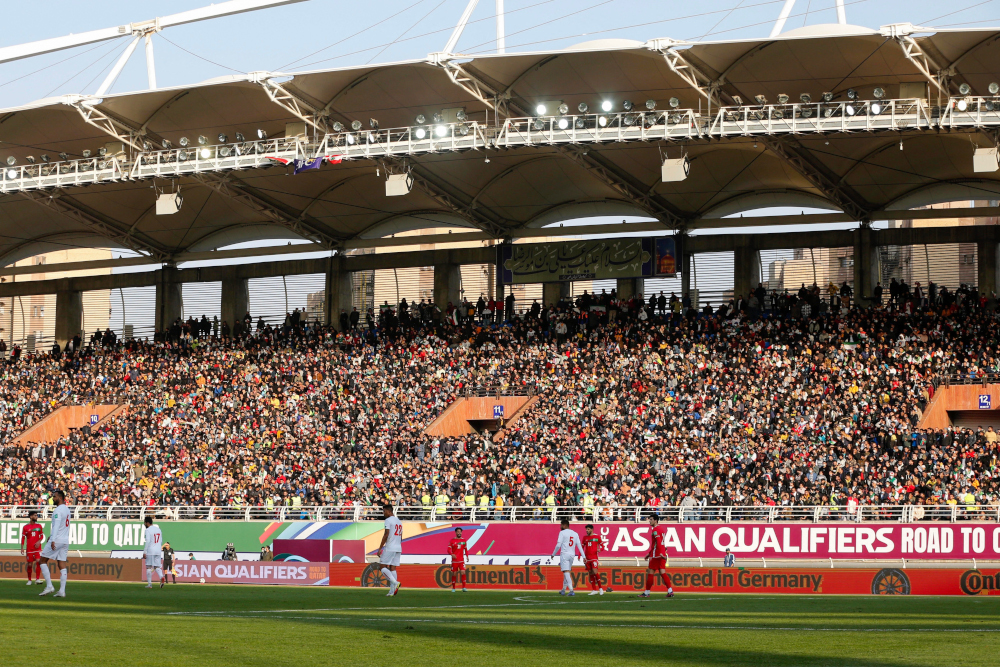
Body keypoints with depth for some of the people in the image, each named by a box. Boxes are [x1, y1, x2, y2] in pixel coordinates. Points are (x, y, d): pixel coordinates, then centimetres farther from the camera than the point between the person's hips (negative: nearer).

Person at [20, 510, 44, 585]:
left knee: (38, 561, -16)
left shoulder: (39, 526, 6)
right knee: (30, 564, 2)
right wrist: (22, 548, -2)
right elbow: (23, 538, 3)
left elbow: (42, 536, 11)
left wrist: (39, 541, -8)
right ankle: (29, 580, 16)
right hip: (29, 548, -1)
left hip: (37, 547, 1)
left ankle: (37, 579, -13)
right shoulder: (26, 527, 0)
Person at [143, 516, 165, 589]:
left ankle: (149, 583, 5)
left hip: (150, 551, -6)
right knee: (157, 566, 7)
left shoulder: (148, 530, -9)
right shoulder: (158, 529, 13)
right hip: (158, 551, 6)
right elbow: (161, 541, 17)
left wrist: (144, 552, -15)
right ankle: (162, 577, -21)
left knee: (148, 567, 4)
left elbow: (147, 541, -17)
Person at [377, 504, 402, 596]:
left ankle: (395, 583, -22)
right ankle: (391, 591, -1)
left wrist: (380, 548, -12)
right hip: (398, 548, 8)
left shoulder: (388, 520, -7)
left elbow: (386, 535, -14)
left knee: (383, 567, -3)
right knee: (392, 568, 5)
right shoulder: (399, 521, 19)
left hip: (389, 547, -8)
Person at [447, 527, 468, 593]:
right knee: (454, 574, 2)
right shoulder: (452, 541, 0)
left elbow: (466, 549, 17)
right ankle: (453, 588, 14)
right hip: (454, 560, -1)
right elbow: (449, 549, -2)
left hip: (461, 560, 1)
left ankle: (464, 588, -11)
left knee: (463, 572, -13)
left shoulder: (463, 541, 8)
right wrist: (452, 554, -21)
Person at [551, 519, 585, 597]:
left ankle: (571, 590, -21)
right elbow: (579, 546, 8)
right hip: (572, 555, 6)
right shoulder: (575, 534, 12)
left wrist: (553, 554, 2)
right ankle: (563, 590, 28)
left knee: (566, 572, -10)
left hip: (564, 554, -6)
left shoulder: (562, 533, -5)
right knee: (568, 572, 18)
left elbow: (558, 545, -9)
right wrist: (583, 556, 6)